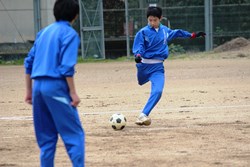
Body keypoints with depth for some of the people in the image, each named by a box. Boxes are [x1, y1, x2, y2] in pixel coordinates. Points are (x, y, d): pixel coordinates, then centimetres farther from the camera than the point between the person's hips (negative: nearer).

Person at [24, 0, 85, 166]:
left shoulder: (44, 32, 17)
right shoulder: (70, 33, -4)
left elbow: (29, 63, 16)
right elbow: (67, 66, -14)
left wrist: (29, 90, 21)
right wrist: (73, 92, -12)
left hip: (38, 86, 7)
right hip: (56, 86, -7)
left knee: (46, 137, 13)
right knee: (75, 135, -4)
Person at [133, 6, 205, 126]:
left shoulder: (165, 30, 6)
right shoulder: (143, 32, -8)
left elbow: (176, 33, 24)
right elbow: (138, 47, -14)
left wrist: (193, 35, 28)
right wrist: (138, 55, -36)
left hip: (158, 67, 1)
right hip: (144, 65, -1)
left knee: (157, 91, -19)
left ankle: (143, 115, -20)